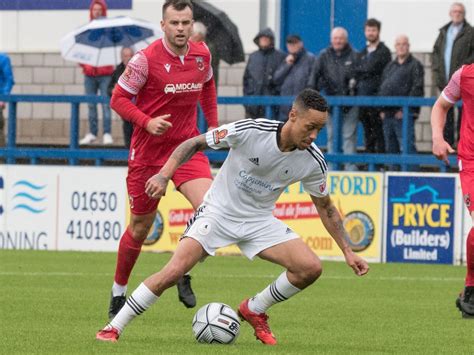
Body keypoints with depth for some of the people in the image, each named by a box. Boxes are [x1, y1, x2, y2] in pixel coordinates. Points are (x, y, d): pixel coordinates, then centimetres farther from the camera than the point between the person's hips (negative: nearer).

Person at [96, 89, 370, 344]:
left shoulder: (314, 161, -12)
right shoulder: (250, 131, -24)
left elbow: (325, 206, 5)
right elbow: (195, 144, -13)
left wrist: (347, 251, 2)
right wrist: (164, 175, -25)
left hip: (259, 221, 4)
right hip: (218, 211, -4)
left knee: (311, 268, -14)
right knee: (175, 271, -22)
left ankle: (254, 310, 11)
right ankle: (113, 328, -7)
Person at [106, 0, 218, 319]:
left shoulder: (202, 54, 0)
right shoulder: (146, 59, -14)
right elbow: (119, 98, -9)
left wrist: (213, 123, 15)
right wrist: (147, 122, -23)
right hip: (148, 151, -3)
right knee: (140, 227, 7)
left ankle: (184, 274, 0)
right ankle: (119, 290, 29)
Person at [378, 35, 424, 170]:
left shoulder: (415, 65, 1)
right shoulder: (390, 66, 22)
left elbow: (417, 89, -9)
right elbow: (382, 89, 23)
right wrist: (382, 109, 10)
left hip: (404, 114, -7)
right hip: (388, 114, 7)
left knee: (407, 147, -14)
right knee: (391, 148, 10)